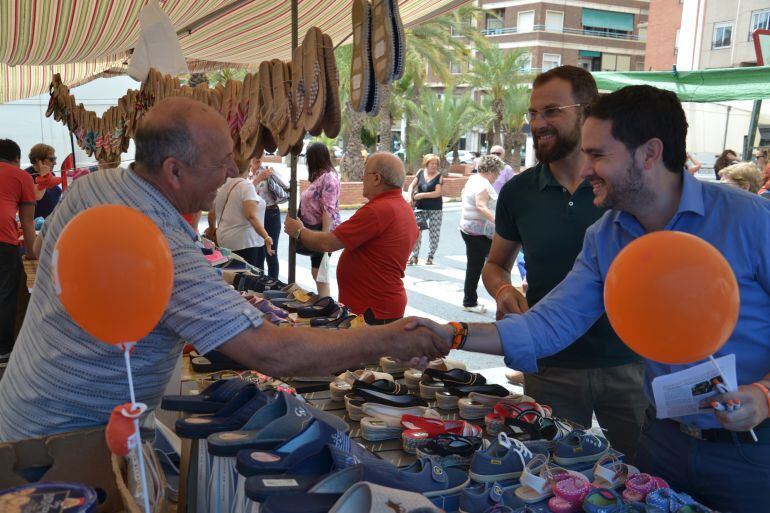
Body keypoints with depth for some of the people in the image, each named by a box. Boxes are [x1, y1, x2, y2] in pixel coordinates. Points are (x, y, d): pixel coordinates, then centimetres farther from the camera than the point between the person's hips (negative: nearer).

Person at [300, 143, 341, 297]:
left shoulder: (329, 177, -14)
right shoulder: (320, 177, 16)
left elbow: (328, 210, -21)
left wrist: (325, 236, -25)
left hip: (322, 230, -10)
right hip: (314, 229, 10)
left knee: (320, 274, -7)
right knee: (317, 273, 13)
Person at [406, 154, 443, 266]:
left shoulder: (439, 176, -7)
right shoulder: (421, 172, 2)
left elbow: (437, 193, -16)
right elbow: (412, 186, 5)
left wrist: (421, 195, -17)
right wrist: (410, 196, -13)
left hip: (435, 209, -2)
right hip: (421, 208, 2)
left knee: (434, 234, 4)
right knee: (416, 232, 0)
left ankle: (430, 256, 17)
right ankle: (415, 256, 7)